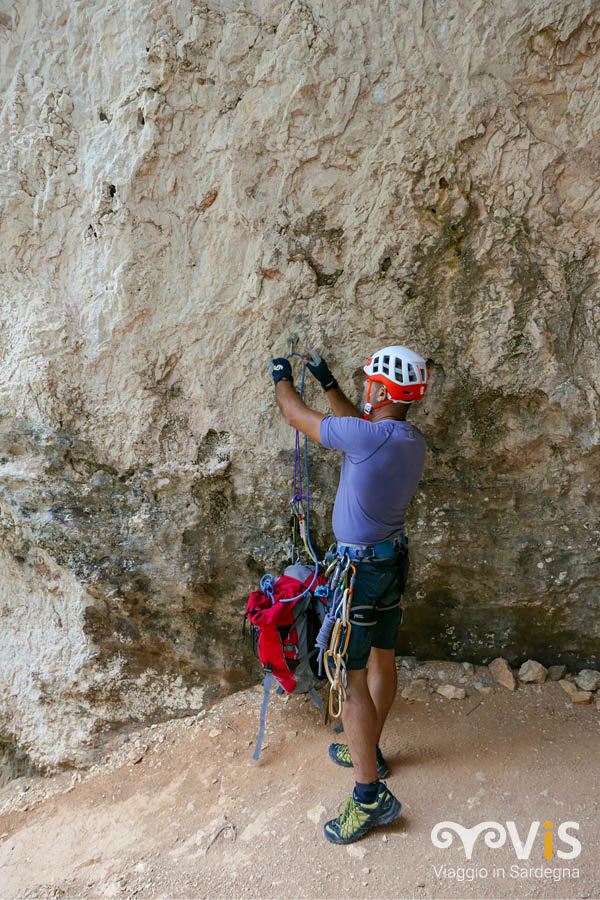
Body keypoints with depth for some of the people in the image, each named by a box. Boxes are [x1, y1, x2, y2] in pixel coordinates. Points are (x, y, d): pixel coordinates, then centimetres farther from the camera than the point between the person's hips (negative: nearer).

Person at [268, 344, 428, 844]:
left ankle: (371, 794, 6)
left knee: (351, 675, -1)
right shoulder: (413, 439, 0)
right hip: (394, 557, 9)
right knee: (382, 657, 20)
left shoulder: (370, 439, -26)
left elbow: (298, 416, -13)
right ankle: (370, 751, 38)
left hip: (361, 566, -9)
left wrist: (282, 378, 7)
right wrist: (327, 380, 20)